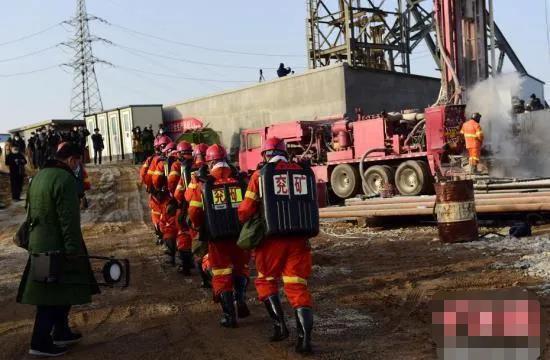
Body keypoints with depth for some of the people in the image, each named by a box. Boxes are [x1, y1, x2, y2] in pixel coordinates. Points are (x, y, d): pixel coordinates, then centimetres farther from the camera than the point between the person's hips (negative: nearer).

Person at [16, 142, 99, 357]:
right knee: (52, 297, 0)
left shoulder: (40, 175, 12)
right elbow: (69, 219, -22)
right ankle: (40, 343, 7)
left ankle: (61, 333, 30)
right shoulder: (65, 178, -18)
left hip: (39, 244, 9)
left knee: (60, 292, 19)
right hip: (56, 247, -9)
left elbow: (32, 211, 19)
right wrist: (74, 249, -19)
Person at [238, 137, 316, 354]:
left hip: (273, 238, -2)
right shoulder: (304, 173, 6)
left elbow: (246, 210, 2)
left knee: (266, 280, 18)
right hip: (299, 238, 3)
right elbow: (313, 205, 13)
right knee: (297, 286, 7)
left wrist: (241, 220, 22)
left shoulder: (261, 175, -2)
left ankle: (280, 326, 12)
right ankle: (305, 338, 0)